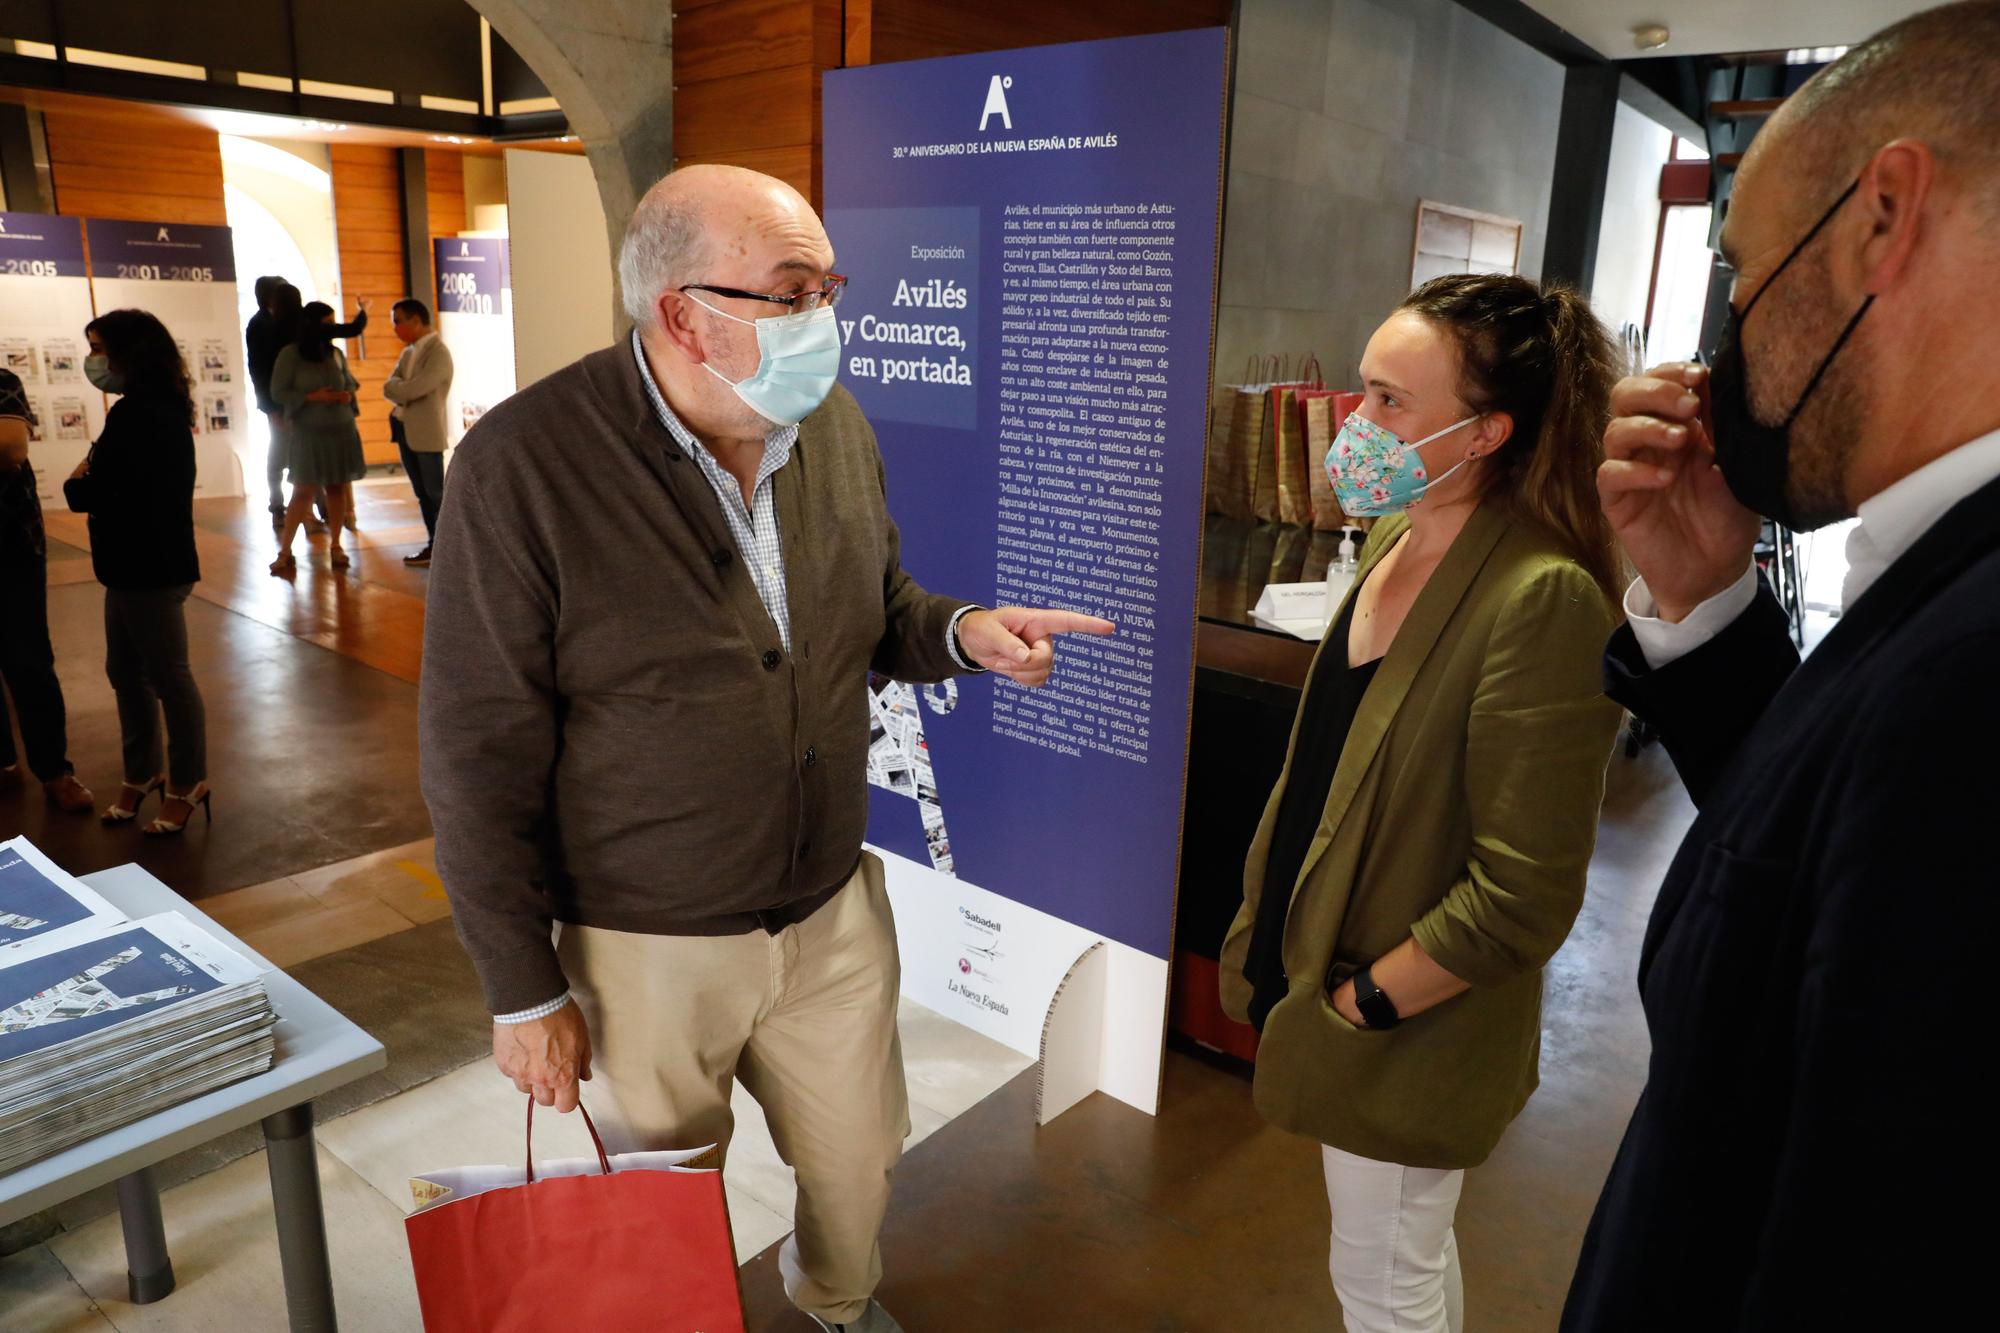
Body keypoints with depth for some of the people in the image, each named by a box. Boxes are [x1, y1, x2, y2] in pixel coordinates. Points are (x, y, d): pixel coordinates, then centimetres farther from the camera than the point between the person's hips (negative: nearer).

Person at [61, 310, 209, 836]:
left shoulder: (137, 414, -20)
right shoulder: (156, 407, 11)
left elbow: (91, 494, -21)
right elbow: (125, 481, 11)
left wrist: (74, 483, -1)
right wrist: (90, 478, -6)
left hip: (150, 567, -10)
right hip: (140, 562, 10)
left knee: (167, 675, 3)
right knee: (125, 671, 18)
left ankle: (188, 783, 16)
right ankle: (142, 773, 31)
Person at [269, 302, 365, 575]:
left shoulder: (337, 354, 6)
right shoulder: (290, 355, -6)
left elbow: (350, 381, 18)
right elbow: (278, 392, -5)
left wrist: (348, 395, -4)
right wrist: (312, 397, -16)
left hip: (341, 431, 4)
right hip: (307, 432, -4)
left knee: (336, 488, 5)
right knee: (303, 491, -5)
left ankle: (335, 546, 15)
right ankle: (285, 552, 2)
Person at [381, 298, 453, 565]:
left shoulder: (439, 352, -13)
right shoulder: (408, 352, 14)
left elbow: (414, 389, -21)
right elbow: (388, 387, 6)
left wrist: (397, 389, -3)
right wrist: (404, 391, -14)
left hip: (427, 432, -8)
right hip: (404, 430, 8)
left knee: (436, 492, -3)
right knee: (422, 493, 11)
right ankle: (434, 545, 17)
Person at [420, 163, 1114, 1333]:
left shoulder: (836, 427, -4)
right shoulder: (524, 466, -20)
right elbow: (480, 754, -15)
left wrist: (961, 632, -11)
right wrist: (525, 992, -10)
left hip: (835, 910, 5)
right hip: (647, 944, -4)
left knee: (858, 1166, 23)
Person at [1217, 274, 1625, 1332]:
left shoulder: (1543, 599, -26)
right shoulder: (1399, 541, 1)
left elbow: (1523, 895, -25)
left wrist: (1359, 1003, -16)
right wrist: (1274, 935, 9)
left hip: (1411, 1030, -7)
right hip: (1321, 960, 7)